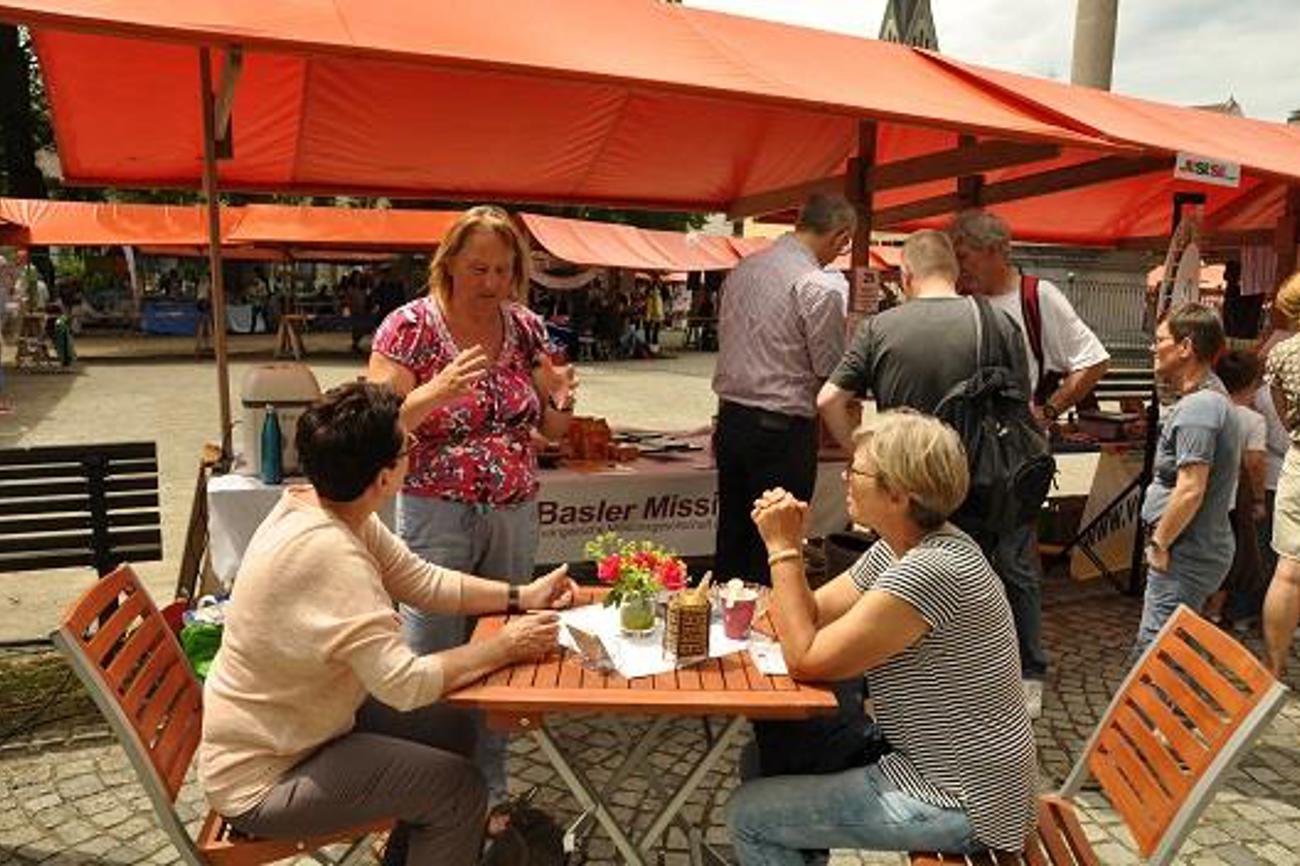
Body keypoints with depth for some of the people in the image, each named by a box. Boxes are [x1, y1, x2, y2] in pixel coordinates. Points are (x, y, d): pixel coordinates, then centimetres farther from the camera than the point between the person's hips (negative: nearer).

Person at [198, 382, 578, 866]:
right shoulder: (327, 551, -34)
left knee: (453, 730, 13)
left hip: (299, 721, 9)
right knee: (459, 789, -8)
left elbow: (422, 580, 4)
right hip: (261, 779, -9)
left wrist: (520, 597, -3)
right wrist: (504, 648, -21)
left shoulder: (327, 508, -5)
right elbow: (404, 683, -33)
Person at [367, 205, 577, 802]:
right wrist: (435, 393, -29)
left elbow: (551, 430, 11)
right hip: (436, 514, -4)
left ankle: (491, 790, 32)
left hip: (515, 515, 4)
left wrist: (560, 403, -12)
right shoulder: (410, 326, -7)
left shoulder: (526, 328, 5)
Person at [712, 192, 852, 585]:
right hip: (782, 430, -7)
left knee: (732, 532, 18)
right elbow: (832, 373, -11)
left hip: (730, 417, 7)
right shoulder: (820, 287, -15)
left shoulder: (743, 269, 7)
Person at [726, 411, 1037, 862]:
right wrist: (787, 543, -10)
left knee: (748, 815, -5)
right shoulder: (895, 549, 2)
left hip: (961, 803, -9)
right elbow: (813, 616, 5)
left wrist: (782, 548, -19)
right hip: (931, 763, 9)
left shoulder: (932, 570, -29)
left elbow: (806, 660, -24)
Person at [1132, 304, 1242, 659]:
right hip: (1203, 549, 11)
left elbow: (1190, 490, -26)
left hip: (1185, 557, -11)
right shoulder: (1214, 397, 15)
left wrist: (1160, 544, -15)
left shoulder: (1197, 408, -20)